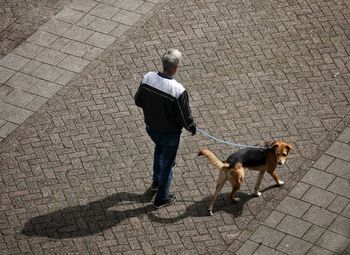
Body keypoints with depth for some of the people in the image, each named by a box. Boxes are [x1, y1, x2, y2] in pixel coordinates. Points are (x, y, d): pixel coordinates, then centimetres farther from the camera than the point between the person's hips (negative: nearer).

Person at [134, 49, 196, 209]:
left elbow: (138, 101, -2)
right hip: (169, 132, -5)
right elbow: (185, 116, -21)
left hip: (151, 127, 5)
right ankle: (161, 198, 35)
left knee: (159, 148, 36)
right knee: (167, 162, 18)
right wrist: (192, 128, 0)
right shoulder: (178, 91, -34)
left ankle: (157, 181, 51)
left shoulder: (148, 78, -19)